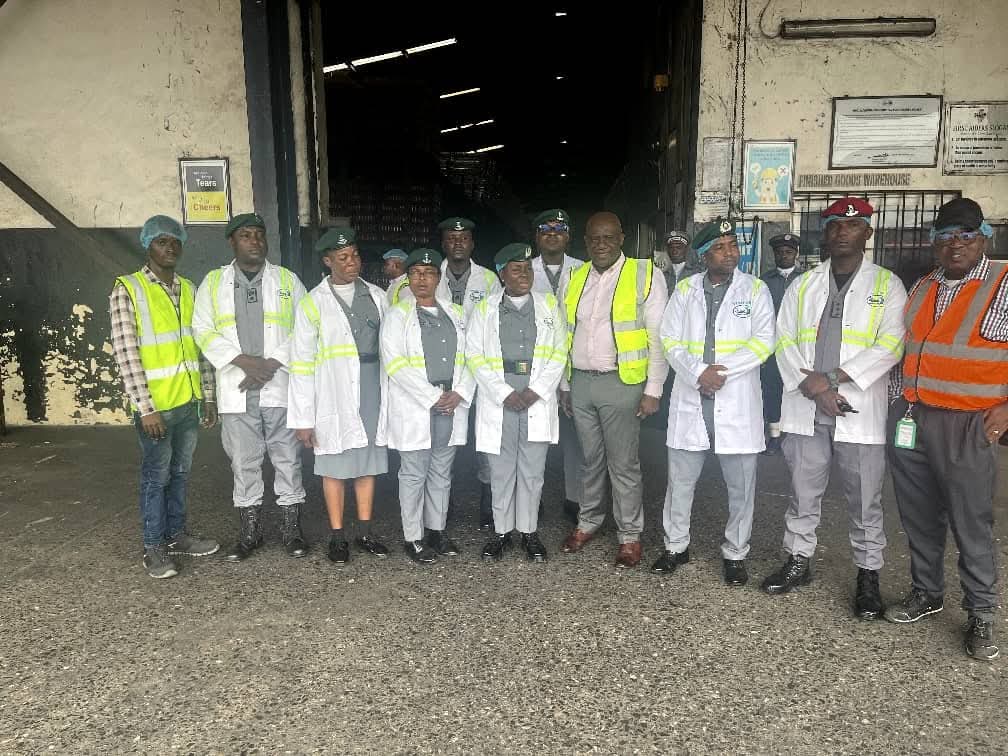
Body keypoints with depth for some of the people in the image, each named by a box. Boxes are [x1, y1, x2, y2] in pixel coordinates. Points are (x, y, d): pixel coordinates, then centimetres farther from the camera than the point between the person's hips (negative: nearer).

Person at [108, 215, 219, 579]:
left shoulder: (188, 289, 9)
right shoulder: (127, 290, -9)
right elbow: (125, 354, -14)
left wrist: (208, 395, 10)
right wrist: (146, 408, -18)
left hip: (189, 401, 5)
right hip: (155, 405, -5)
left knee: (180, 472, 16)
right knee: (156, 476, 6)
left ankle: (176, 534, 31)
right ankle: (154, 547, 19)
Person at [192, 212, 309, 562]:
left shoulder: (287, 280, 8)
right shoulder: (213, 282, 10)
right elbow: (204, 331, 2)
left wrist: (272, 364, -10)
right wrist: (242, 360, -11)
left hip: (280, 386, -1)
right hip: (236, 389, 1)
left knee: (288, 459, 3)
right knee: (243, 462, 7)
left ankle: (291, 530, 14)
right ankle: (249, 532, 20)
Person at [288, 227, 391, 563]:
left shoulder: (376, 296, 6)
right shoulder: (313, 303, -3)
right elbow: (301, 363, -4)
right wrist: (303, 418, -7)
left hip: (373, 393, 3)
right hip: (335, 397, -3)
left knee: (368, 464, 11)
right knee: (335, 468, 6)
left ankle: (365, 533, 25)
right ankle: (337, 537, 20)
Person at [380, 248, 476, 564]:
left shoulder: (455, 313, 14)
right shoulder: (398, 314, 0)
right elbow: (395, 363, -10)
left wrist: (459, 393, -7)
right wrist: (433, 397, -14)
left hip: (451, 405, 4)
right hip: (414, 407, -4)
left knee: (441, 473, 12)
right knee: (414, 474, 2)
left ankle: (437, 531, 23)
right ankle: (413, 538, 12)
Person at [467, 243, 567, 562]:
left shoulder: (549, 305, 9)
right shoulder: (485, 309, 6)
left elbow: (559, 353, 4)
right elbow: (475, 356, 0)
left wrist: (536, 391, -8)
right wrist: (504, 394, -10)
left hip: (537, 401, 1)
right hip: (498, 401, 0)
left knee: (532, 471, 6)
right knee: (500, 471, 5)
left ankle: (530, 532, 19)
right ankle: (501, 531, 19)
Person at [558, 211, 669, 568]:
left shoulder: (645, 275, -4)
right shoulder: (575, 279, 12)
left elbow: (658, 338, -6)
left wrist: (653, 390, -10)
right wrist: (564, 384, 15)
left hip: (621, 382, -4)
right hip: (580, 382, 5)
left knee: (623, 465, 1)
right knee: (591, 459, 16)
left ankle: (629, 536, 14)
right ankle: (588, 522, 30)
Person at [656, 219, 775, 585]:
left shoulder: (755, 289, 3)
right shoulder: (685, 289, 8)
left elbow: (763, 341, -6)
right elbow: (670, 340, 1)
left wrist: (722, 370, -16)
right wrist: (698, 373, -14)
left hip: (737, 402, -1)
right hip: (690, 399, 1)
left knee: (741, 486, 6)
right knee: (680, 481, 9)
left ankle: (735, 554, 23)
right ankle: (675, 546, 26)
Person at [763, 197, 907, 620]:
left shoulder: (887, 285, 3)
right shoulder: (802, 286, 11)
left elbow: (889, 346, -8)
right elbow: (784, 342, 3)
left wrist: (831, 378, -16)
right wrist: (813, 387, -11)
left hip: (860, 412, -2)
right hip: (805, 410, 3)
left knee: (865, 502, 6)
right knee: (804, 494, 13)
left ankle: (868, 576, 21)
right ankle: (798, 562, 27)